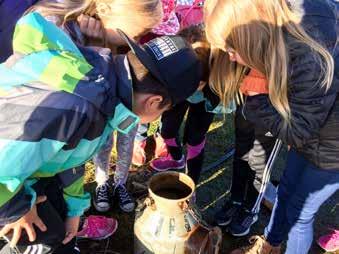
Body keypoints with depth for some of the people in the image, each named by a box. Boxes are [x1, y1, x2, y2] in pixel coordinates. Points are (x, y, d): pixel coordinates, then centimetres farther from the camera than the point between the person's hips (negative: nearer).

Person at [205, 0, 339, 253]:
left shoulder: (313, 64, -41)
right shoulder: (280, 22, -21)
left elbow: (296, 132, -28)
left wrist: (256, 99, -29)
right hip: (308, 132, 7)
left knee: (300, 210, 10)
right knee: (285, 193, 23)